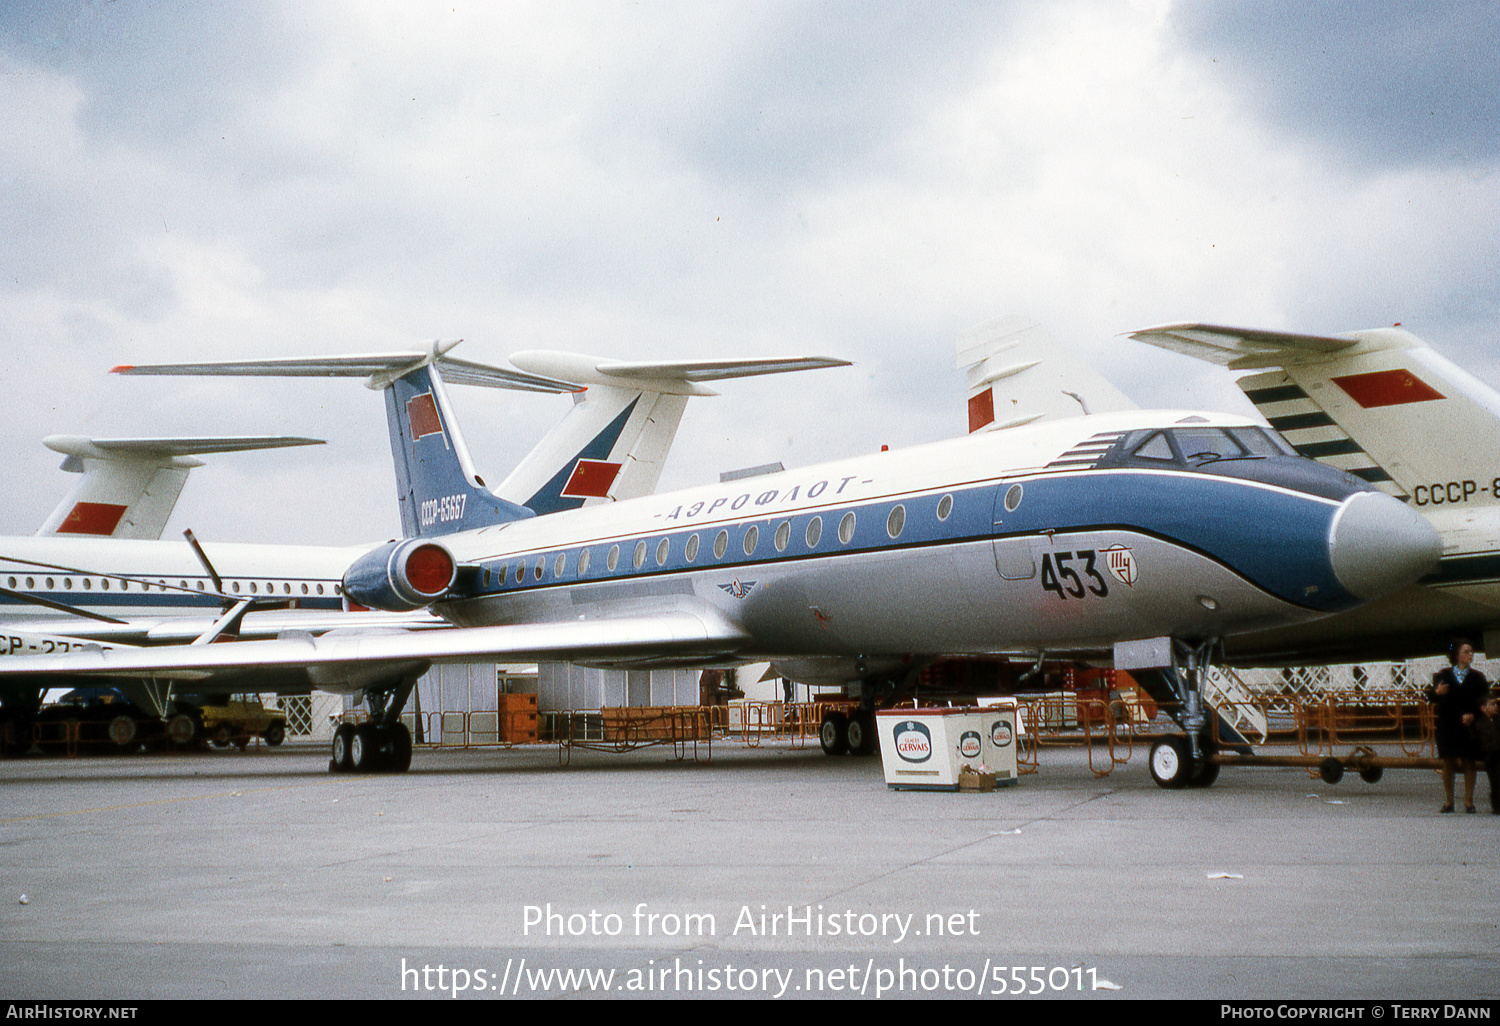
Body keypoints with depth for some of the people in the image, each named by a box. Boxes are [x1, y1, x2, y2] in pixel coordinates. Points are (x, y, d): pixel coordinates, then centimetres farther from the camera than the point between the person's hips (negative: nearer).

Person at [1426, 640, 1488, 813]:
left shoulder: (1477, 677, 7)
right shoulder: (1443, 675, 7)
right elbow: (1429, 696, 8)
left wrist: (1474, 715, -13)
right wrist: (1437, 693, -14)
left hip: (1468, 726, 0)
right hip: (1447, 726, 0)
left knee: (1468, 762, 0)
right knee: (1448, 763, 2)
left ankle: (1469, 802, 6)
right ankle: (1448, 802, 9)